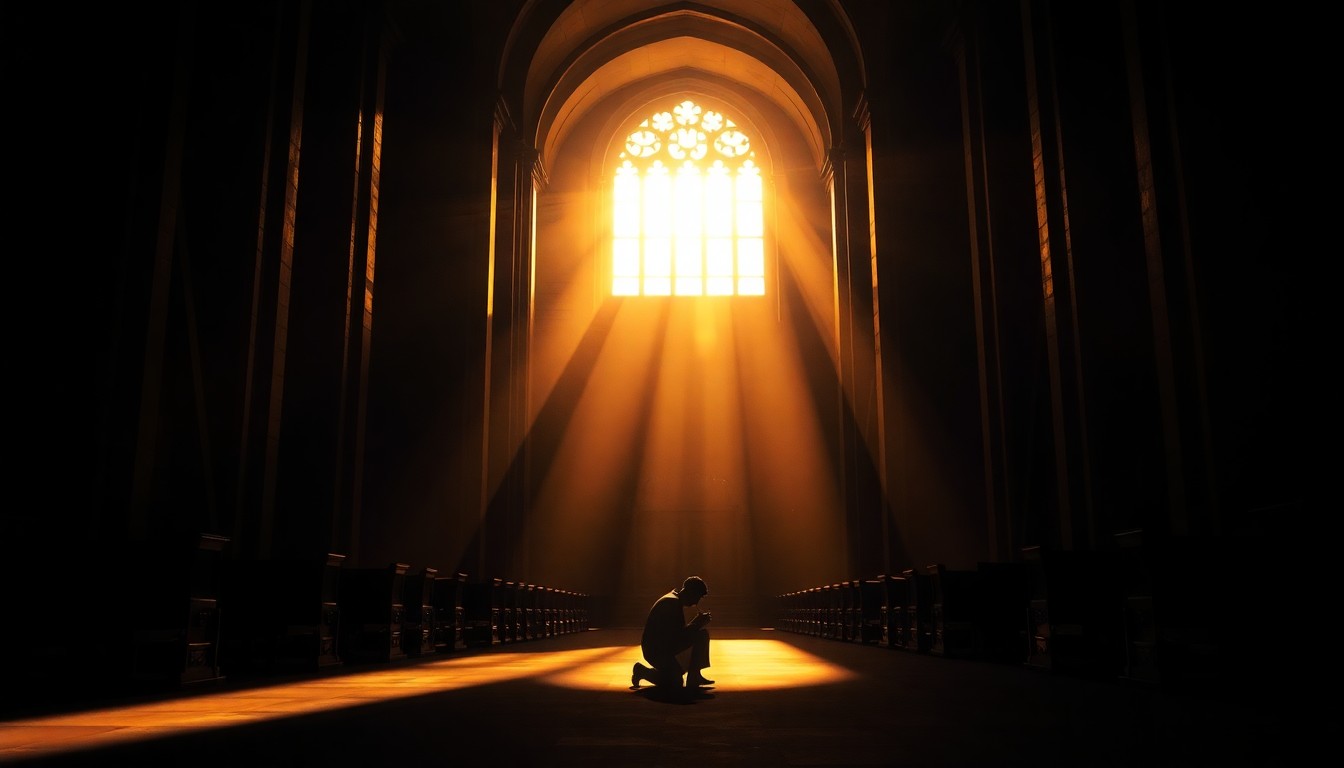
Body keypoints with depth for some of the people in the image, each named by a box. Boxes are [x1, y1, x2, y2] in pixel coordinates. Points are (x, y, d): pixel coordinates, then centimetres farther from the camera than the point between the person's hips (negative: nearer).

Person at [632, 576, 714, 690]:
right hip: (655, 650, -10)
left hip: (666, 645, 10)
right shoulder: (673, 603, -21)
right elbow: (678, 635, -25)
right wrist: (698, 623, -16)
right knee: (676, 683, -17)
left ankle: (694, 676, 6)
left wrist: (697, 622, 2)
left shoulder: (675, 601, 10)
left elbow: (682, 631, 15)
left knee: (702, 634, 7)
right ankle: (643, 671, 1)